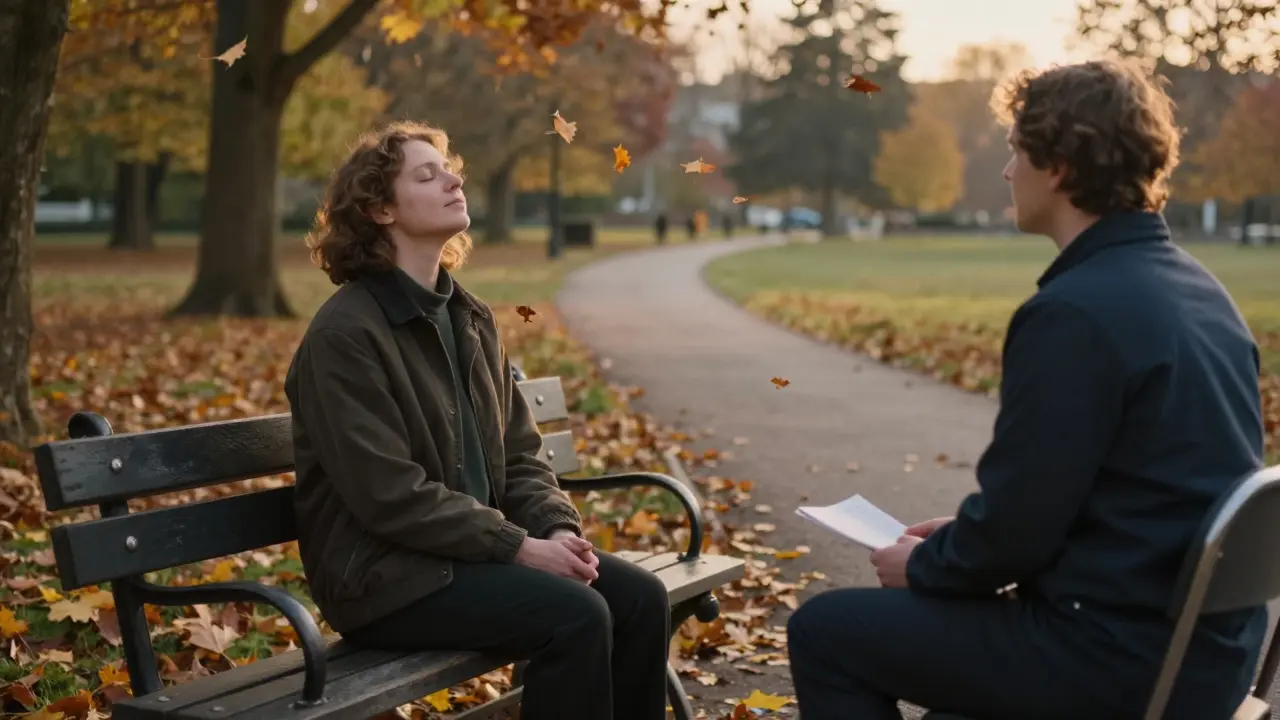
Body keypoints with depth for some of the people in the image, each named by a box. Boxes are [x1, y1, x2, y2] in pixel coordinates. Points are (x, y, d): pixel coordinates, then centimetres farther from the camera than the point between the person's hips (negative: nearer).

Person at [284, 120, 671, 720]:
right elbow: (390, 495, -20)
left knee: (640, 597, -8)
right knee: (575, 615, -25)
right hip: (387, 575, -8)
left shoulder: (470, 318, 12)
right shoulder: (344, 334, -15)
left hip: (475, 550, 8)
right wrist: (519, 546, -20)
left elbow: (519, 455, 13)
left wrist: (559, 530, -6)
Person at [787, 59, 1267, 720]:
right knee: (949, 605, 30)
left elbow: (1014, 531, -19)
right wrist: (958, 539, 16)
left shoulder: (1074, 312, -22)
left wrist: (923, 565, 1)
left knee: (825, 632, 4)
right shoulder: (1197, 289, 7)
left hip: (1119, 661, -9)